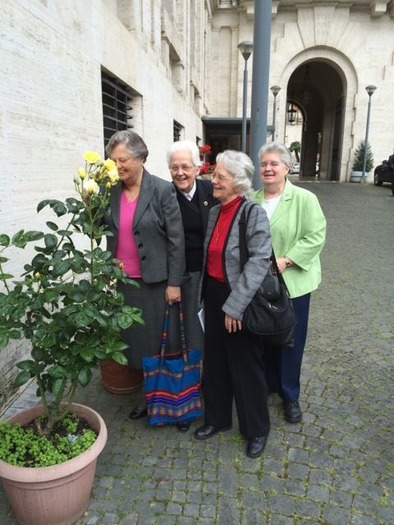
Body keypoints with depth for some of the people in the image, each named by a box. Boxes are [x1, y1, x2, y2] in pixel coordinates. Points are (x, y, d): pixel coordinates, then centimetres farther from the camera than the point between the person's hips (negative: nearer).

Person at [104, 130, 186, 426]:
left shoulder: (162, 190, -11)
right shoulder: (111, 191, 3)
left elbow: (176, 239, -10)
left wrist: (174, 282, -11)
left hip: (155, 279, -4)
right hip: (124, 279, 5)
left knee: (157, 337, 8)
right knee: (134, 337, 13)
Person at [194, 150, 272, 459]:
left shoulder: (254, 214, -15)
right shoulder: (213, 212, 6)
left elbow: (259, 262, -22)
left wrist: (234, 306, -23)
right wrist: (202, 294, 9)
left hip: (240, 301, -6)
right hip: (213, 295, 7)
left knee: (246, 366, 8)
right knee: (215, 361, 18)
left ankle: (257, 429, 31)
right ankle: (217, 418, 39)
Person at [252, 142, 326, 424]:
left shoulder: (305, 199, -7)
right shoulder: (251, 200, 4)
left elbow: (316, 237, -12)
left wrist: (285, 261, -20)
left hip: (293, 282, -3)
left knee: (291, 340, 9)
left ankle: (290, 395, 28)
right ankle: (268, 383, 39)